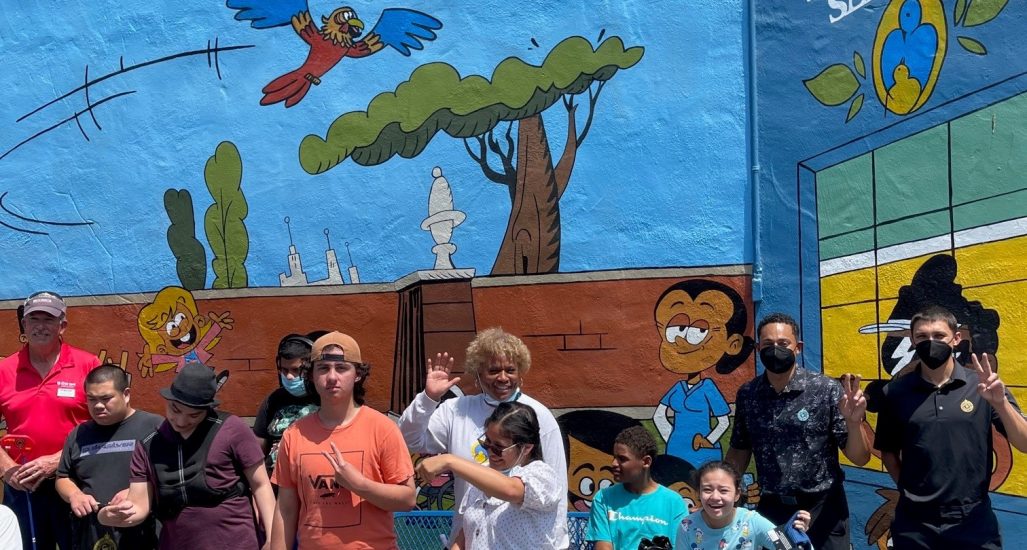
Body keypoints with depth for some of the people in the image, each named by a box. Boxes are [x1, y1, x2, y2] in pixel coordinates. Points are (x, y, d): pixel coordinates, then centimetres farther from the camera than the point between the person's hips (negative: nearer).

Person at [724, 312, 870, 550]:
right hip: (770, 508, 3)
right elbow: (739, 452, 9)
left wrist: (854, 422, -26)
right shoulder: (747, 394, -3)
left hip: (822, 508, -2)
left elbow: (860, 458, -8)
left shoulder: (827, 390, -12)